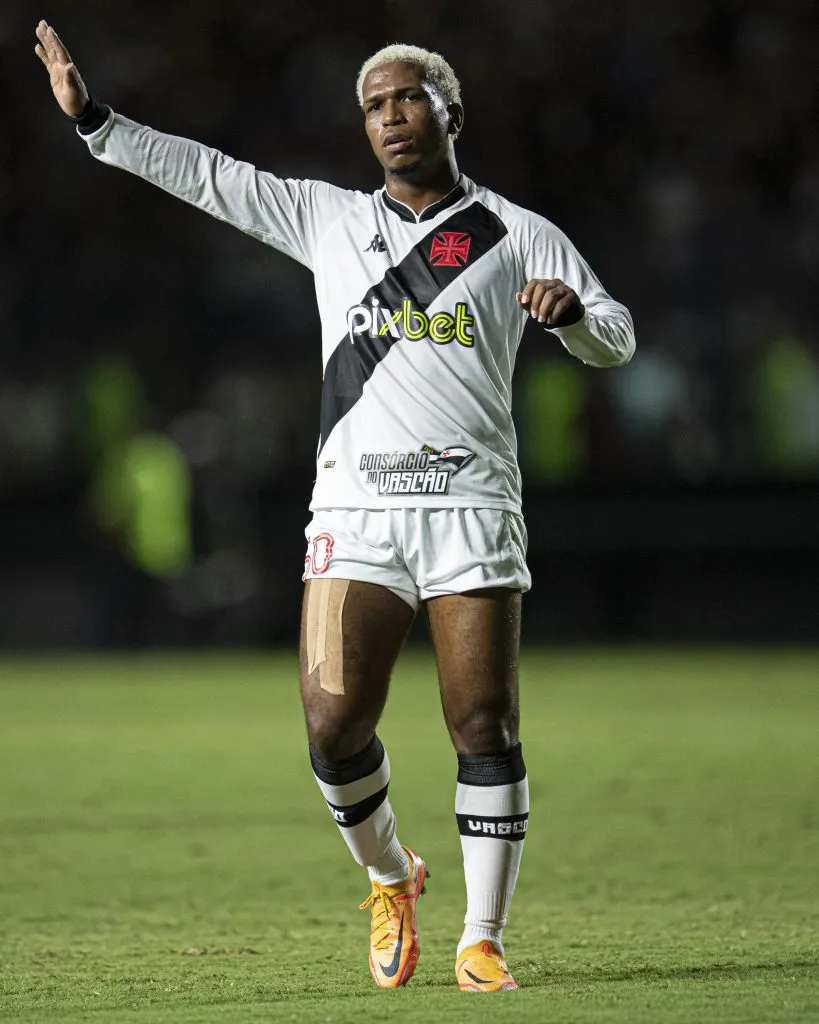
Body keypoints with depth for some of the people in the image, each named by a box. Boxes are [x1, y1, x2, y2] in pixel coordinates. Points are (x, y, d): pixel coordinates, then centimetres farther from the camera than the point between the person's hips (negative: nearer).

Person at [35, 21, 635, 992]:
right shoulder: (329, 220, 16)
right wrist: (92, 118, 10)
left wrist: (570, 310, -13)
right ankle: (390, 880, 15)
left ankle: (482, 938, 3)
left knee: (484, 726, -6)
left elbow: (614, 339, 10)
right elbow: (208, 176, 16)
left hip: (471, 503, -1)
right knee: (333, 721, -11)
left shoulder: (516, 235, 10)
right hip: (356, 505, 2)